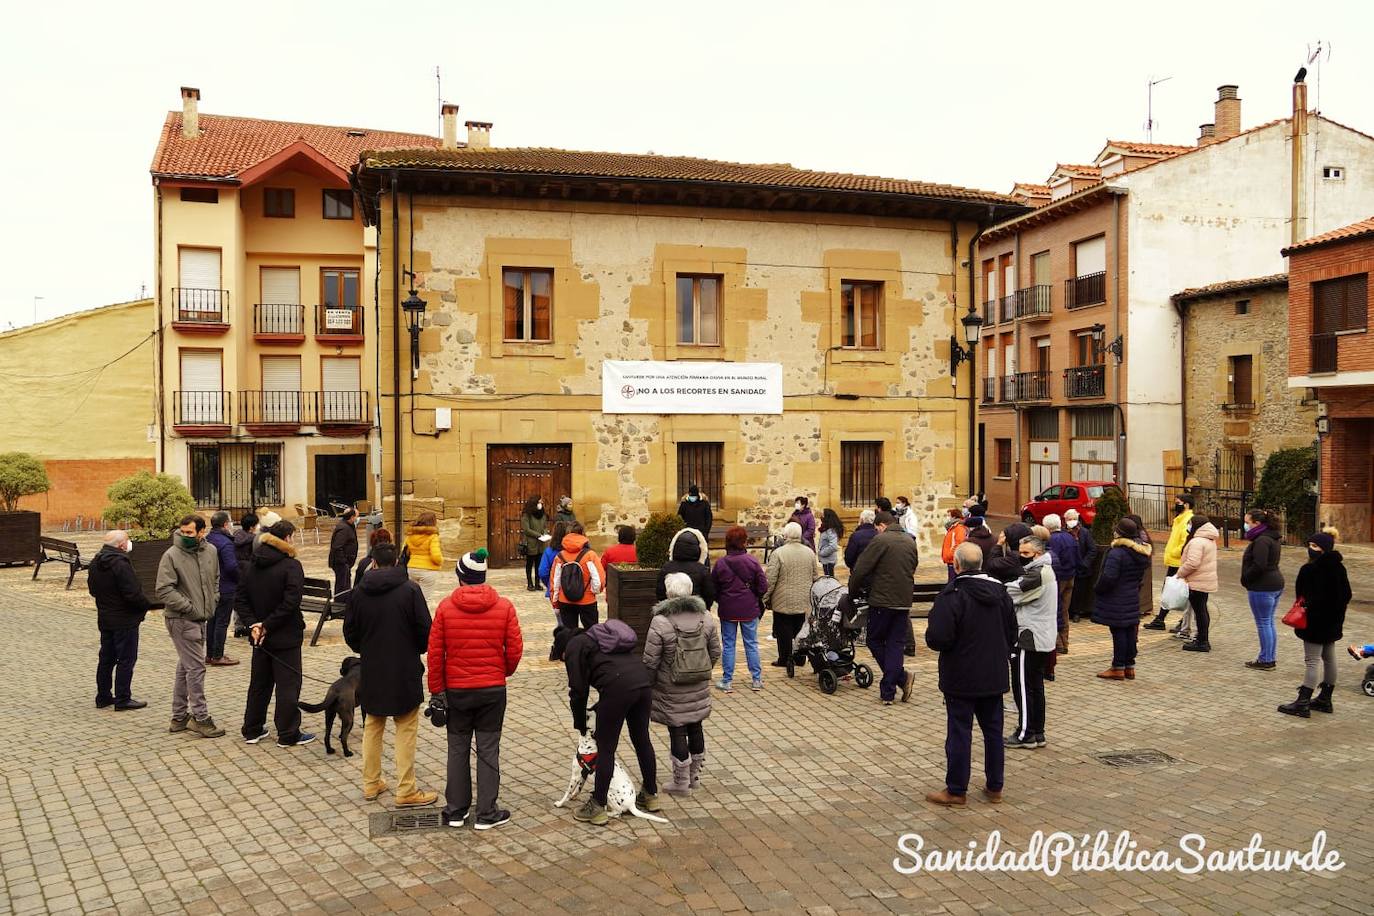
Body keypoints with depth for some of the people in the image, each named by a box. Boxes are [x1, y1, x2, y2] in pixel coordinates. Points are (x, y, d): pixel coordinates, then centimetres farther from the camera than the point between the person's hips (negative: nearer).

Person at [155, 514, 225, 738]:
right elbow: (163, 590, -17)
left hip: (201, 618, 7)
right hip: (181, 620, -7)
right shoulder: (172, 555, -14)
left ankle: (179, 717, 24)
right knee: (196, 667, -6)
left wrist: (213, 601, 9)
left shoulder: (211, 552, 5)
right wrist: (189, 607, -17)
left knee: (185, 667, 15)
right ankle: (200, 717, 2)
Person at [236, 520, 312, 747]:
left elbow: (240, 599, 3)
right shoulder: (291, 566, -16)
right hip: (286, 638, -7)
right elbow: (290, 603, -24)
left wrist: (253, 624, -5)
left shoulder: (252, 566, 6)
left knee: (259, 683, 18)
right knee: (288, 685, 2)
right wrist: (268, 626, -16)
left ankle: (252, 730, 25)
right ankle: (288, 735, 6)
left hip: (261, 637, 7)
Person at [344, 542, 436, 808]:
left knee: (372, 727, 18)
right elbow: (425, 630, -11)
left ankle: (371, 784, 25)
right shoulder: (410, 589, -12)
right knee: (406, 731, 3)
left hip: (371, 671, 4)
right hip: (404, 671, -4)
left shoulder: (359, 591, -2)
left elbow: (349, 632, 4)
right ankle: (406, 791, 4)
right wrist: (416, 651, 9)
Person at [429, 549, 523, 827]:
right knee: (488, 750, 7)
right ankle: (487, 813, 12)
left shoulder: (445, 607, -6)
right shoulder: (504, 607, -6)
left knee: (458, 749, 13)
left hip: (456, 690, 0)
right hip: (493, 689, 0)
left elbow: (435, 652, -5)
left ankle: (456, 810, 21)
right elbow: (515, 649, -4)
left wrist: (436, 689, 4)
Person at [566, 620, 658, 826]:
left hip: (619, 687, -7)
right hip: (644, 680, 8)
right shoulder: (602, 637, 34)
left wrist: (580, 723, 18)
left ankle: (597, 808, 11)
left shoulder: (575, 646, 11)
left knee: (605, 748, 4)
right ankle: (650, 795, 36)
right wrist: (600, 709, 30)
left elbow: (578, 689, 6)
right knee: (642, 740, 22)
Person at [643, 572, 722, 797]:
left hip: (672, 690, -5)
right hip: (699, 687, 5)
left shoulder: (660, 623, -19)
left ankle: (681, 783, 16)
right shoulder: (706, 619, -3)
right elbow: (715, 652, 5)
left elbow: (650, 661, -15)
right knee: (695, 727, 18)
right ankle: (695, 776, 32)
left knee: (677, 732, 5)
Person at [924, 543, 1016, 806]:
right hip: (994, 676, 6)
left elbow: (937, 638, -25)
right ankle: (994, 787, 23)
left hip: (961, 678, -6)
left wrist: (932, 634, -3)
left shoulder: (952, 595, -19)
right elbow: (1012, 633, 11)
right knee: (993, 730, 14)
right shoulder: (999, 591, 3)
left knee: (959, 732, 2)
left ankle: (956, 790, 11)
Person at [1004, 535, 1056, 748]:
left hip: (1029, 639, -10)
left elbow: (1011, 593, -20)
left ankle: (1025, 735, 2)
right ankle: (1037, 732, 20)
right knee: (1036, 686, 14)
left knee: (1023, 687, -3)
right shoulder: (1045, 571, 16)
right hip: (1042, 639, 10)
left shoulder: (1038, 574, -18)